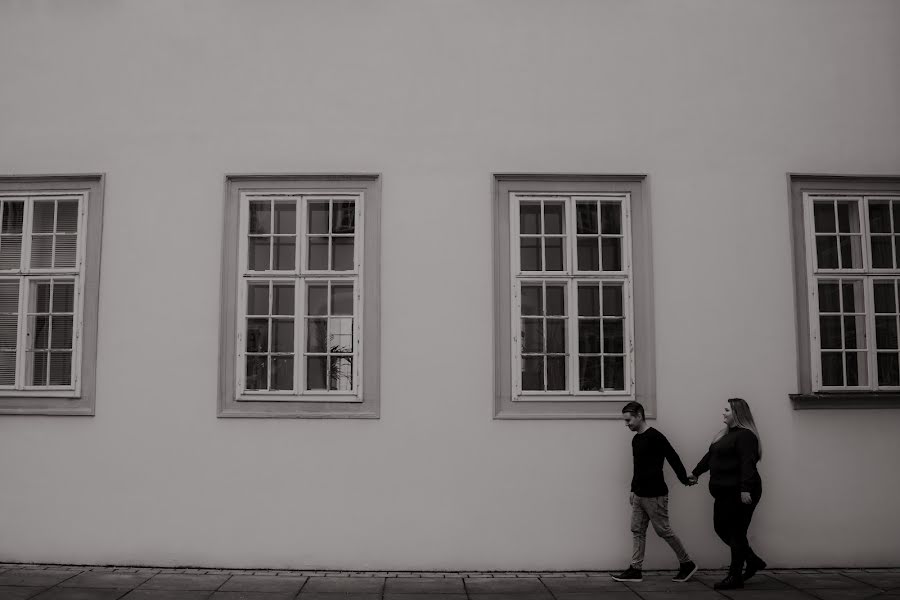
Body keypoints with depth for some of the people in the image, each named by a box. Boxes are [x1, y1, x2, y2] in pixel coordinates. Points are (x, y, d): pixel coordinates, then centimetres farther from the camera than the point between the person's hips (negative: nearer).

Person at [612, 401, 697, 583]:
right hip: (639, 495, 8)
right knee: (637, 531, 6)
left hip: (655, 495, -8)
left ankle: (687, 564, 15)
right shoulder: (636, 439, 11)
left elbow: (673, 458, -13)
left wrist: (685, 480, -6)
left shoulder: (654, 437, -16)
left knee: (664, 531, 0)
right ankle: (635, 570, 10)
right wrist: (633, 489, 16)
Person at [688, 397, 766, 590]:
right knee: (721, 528, 13)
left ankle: (735, 577, 8)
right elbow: (710, 456, 26)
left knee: (736, 533, -2)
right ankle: (753, 561, 27)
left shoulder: (745, 435, -13)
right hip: (725, 492, 10)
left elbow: (747, 464, -23)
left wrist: (745, 489, -29)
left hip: (739, 493, -10)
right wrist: (696, 472, 33)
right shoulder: (726, 435, 17)